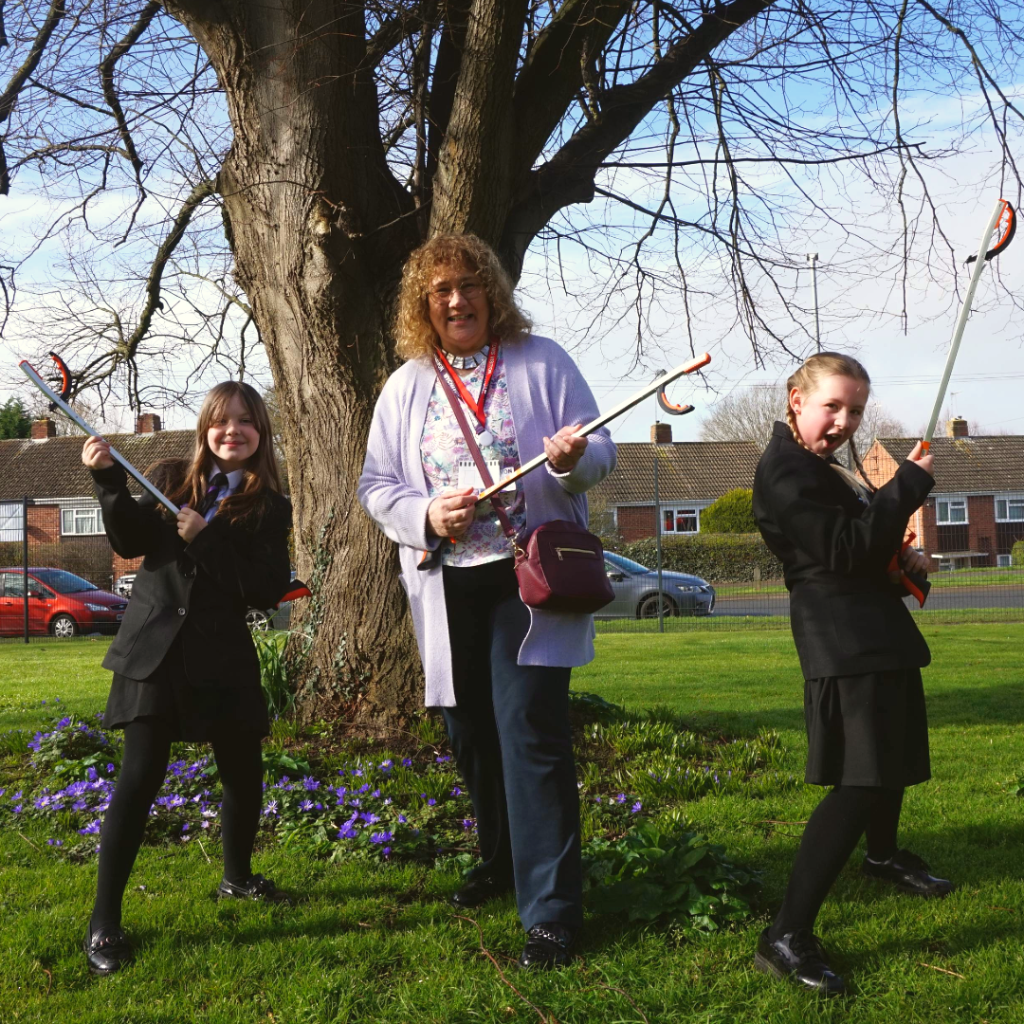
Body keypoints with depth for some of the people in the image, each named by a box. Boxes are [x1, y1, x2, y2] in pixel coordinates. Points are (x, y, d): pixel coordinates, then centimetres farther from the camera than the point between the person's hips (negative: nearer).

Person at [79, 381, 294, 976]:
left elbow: (268, 591, -8)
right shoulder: (172, 479, 6)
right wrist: (110, 480, -20)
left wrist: (207, 540, -15)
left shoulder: (270, 508, 4)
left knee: (245, 774, 9)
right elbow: (131, 543, -7)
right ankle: (104, 920, -3)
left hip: (222, 659, 2)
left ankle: (238, 877, 37)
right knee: (141, 776, -10)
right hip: (155, 650, -1)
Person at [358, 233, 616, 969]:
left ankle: (552, 912, -5)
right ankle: (504, 860, 38)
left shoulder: (541, 362, 1)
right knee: (471, 730, 14)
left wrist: (575, 458, -23)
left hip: (530, 574, -4)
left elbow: (601, 456, 1)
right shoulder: (406, 386, 9)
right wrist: (426, 514, -12)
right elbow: (376, 486, 9)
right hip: (448, 584, 4)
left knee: (529, 730, -12)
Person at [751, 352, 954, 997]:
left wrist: (901, 559, 5)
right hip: (847, 645, -11)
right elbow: (845, 550, -24)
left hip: (877, 634, 11)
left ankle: (884, 855, 55)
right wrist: (911, 481, -18)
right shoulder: (786, 469, -15)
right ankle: (787, 937, -18)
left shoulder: (826, 467, 16)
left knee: (894, 756, 28)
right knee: (862, 782, -18)